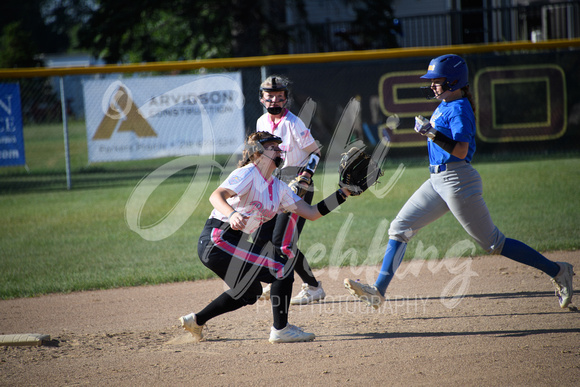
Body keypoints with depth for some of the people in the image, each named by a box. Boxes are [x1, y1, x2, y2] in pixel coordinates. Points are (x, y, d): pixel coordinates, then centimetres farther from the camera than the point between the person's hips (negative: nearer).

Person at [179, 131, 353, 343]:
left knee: (248, 293, 25)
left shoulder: (279, 188, 14)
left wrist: (344, 193, 3)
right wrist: (232, 214, -47)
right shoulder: (247, 174, -11)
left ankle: (196, 320, 33)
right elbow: (216, 196, -27)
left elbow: (311, 213, 10)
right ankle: (280, 330, -6)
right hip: (217, 239, -10)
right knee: (282, 268, -13)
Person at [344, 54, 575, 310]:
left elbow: (461, 151, -25)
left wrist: (432, 134, -30)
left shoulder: (459, 109, -14)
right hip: (437, 181, 10)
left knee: (493, 243, -5)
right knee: (400, 228, 2)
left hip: (457, 181, -10)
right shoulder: (444, 106, 13)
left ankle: (557, 271, 4)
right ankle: (378, 291, 0)